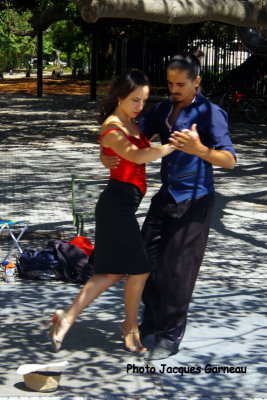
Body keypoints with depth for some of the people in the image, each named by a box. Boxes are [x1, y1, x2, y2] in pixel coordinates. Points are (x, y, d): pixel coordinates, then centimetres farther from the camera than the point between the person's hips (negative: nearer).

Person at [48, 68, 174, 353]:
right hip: (118, 203, -10)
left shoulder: (133, 124, 14)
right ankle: (131, 327, 20)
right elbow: (137, 156, -31)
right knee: (139, 268, 0)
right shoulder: (112, 128, -15)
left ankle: (67, 317, 13)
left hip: (123, 204, 10)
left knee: (115, 271, 12)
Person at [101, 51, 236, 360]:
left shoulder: (210, 113, -14)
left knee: (177, 269, -3)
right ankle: (153, 321, 30)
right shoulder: (163, 109, 7)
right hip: (166, 195, 7)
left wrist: (199, 149, -42)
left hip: (193, 201, -7)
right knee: (146, 259, 11)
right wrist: (108, 154, -9)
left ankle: (170, 337, 10)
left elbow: (229, 160, -23)